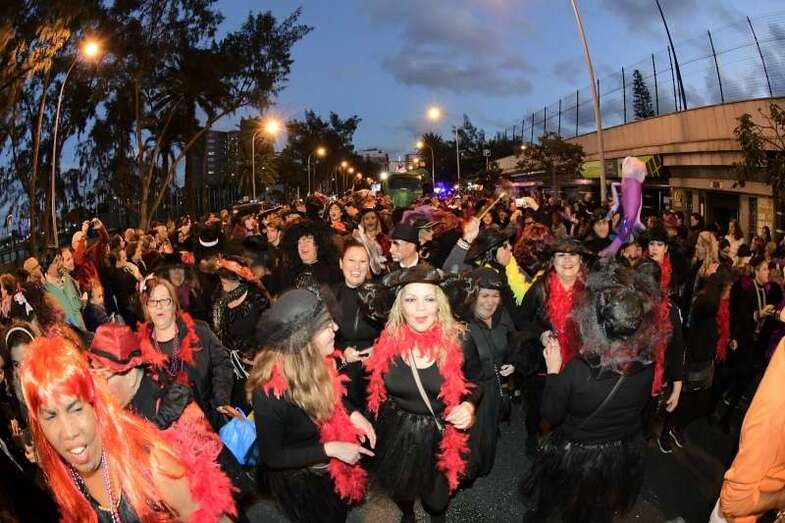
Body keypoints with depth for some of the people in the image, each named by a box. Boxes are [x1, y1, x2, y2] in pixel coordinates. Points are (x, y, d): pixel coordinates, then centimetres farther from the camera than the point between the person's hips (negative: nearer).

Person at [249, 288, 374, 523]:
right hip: (298, 481, -6)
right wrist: (329, 449, -29)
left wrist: (352, 415, -13)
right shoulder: (269, 392, -38)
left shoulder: (315, 363, -17)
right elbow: (270, 456, -26)